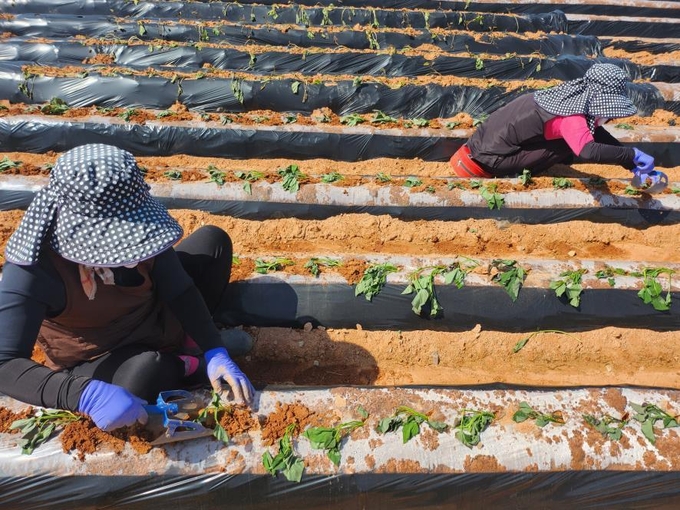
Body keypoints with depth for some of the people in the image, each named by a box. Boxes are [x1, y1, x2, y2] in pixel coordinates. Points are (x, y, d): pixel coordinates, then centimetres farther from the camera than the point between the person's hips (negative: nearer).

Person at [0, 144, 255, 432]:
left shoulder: (133, 228, -21)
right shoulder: (35, 266, -33)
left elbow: (180, 289, -14)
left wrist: (215, 350, -25)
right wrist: (86, 395, -52)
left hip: (156, 319, 5)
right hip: (98, 359, -4)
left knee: (212, 240, -4)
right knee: (144, 375, -39)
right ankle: (191, 362, -4)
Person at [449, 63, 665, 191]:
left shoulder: (576, 96, 4)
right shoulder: (572, 117, -24)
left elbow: (598, 134, 10)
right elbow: (589, 151, -39)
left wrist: (635, 166, 4)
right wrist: (634, 155, -26)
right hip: (491, 156, -9)